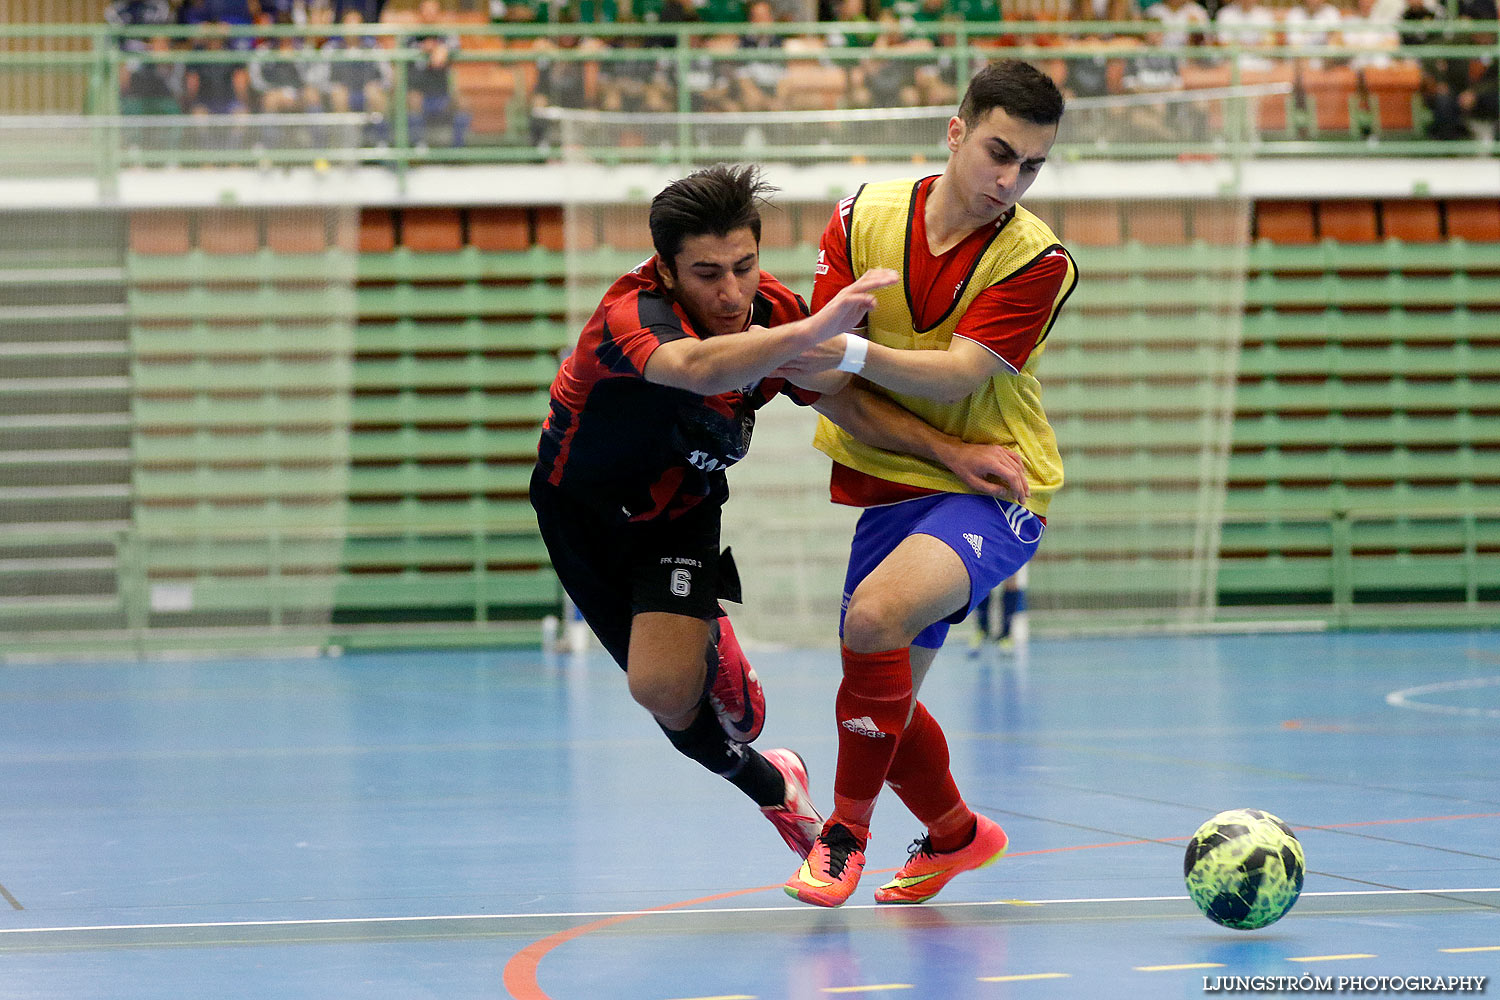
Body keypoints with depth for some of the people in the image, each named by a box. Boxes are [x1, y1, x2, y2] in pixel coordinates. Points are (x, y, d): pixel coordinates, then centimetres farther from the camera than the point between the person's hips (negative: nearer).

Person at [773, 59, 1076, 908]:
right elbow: (819, 356, -6)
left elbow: (957, 375, -25)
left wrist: (853, 354, -40)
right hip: (890, 489, 5)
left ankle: (847, 834, -13)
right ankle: (957, 834, 39)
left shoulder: (1038, 260, -14)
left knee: (874, 615, -30)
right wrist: (807, 363, -28)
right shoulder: (864, 218, -4)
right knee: (883, 703, 9)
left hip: (991, 490, -5)